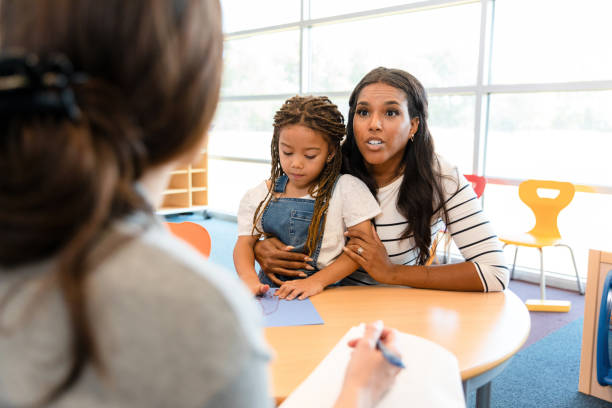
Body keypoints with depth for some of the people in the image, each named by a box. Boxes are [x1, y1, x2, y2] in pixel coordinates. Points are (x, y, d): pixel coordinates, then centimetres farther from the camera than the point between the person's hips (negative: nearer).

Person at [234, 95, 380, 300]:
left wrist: (317, 281, -16)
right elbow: (244, 243, 5)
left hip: (324, 293, -1)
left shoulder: (347, 189, -2)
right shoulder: (260, 195, 7)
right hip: (270, 290, 2)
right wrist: (249, 278, -17)